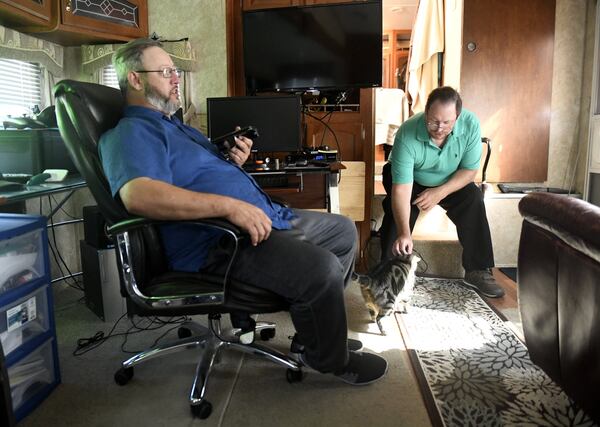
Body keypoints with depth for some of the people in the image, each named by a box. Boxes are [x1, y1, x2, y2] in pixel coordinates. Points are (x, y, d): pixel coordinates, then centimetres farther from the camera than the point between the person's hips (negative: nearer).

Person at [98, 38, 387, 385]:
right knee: (321, 267, -30)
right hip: (217, 245, -11)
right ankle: (330, 359, 2)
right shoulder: (131, 132, -8)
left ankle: (319, 328, 26)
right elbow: (139, 194, -29)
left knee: (345, 230, 16)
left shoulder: (175, 126, 26)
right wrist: (230, 205, -33)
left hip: (266, 217, 11)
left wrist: (236, 162, 7)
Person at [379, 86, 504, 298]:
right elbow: (401, 188, -40)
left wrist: (439, 193, -28)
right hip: (409, 179, -2)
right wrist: (404, 233, -50)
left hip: (449, 181, 3)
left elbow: (470, 169, -14)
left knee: (474, 199, -20)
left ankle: (478, 271, -9)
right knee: (398, 208, -30)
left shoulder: (470, 124, -26)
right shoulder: (407, 135, -36)